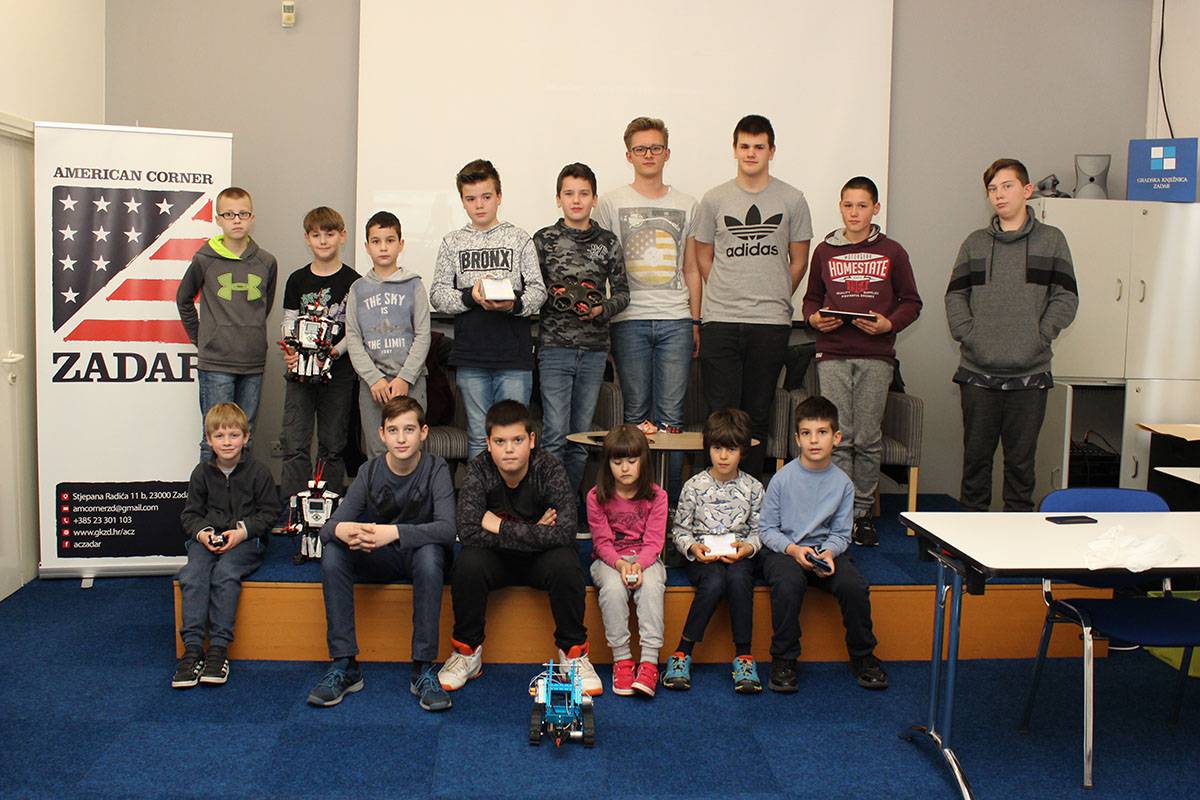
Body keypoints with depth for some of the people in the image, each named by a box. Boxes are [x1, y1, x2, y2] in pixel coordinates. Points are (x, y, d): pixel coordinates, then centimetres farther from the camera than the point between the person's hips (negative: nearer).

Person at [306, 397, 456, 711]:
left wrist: (395, 532, -44)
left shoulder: (435, 469, -14)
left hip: (419, 552, -3)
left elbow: (447, 529, -29)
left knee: (430, 553, -37)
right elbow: (328, 527, -15)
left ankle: (423, 669, -29)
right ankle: (344, 665, -20)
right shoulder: (370, 471, -7)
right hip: (379, 558, 3)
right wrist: (341, 529, -41)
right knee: (332, 552, -25)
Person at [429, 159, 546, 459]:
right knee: (478, 435, 8)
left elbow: (538, 289, 1)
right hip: (470, 356, 1)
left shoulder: (518, 238, 6)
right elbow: (438, 294, 5)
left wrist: (514, 303, -19)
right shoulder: (453, 242, 10)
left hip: (514, 356, -1)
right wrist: (470, 297, -13)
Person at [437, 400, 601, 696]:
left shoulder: (549, 469, -19)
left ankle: (573, 652, -12)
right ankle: (467, 652, -9)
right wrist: (532, 533, -27)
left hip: (540, 559, -1)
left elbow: (565, 532, -31)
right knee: (468, 562, -30)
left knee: (566, 563, -32)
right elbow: (468, 532, -27)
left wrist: (501, 527, -27)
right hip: (496, 559, 1)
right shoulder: (479, 471, -16)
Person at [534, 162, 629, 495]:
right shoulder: (544, 240, 3)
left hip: (594, 349, 3)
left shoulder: (608, 243, 8)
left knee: (581, 435, 8)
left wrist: (601, 309, -8)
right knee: (555, 434, -8)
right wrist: (554, 297, -14)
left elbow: (622, 292, 10)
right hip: (555, 347, -2)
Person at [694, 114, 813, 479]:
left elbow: (799, 260, 13)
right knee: (721, 413, -1)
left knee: (758, 415, 5)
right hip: (720, 322, 0)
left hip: (771, 324, 0)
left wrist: (775, 298, 9)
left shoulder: (792, 200, 6)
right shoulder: (714, 199, 8)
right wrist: (728, 296, 8)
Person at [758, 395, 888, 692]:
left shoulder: (842, 483, 1)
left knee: (854, 586, -24)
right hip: (783, 549, -2)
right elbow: (767, 528, -2)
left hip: (825, 548, 2)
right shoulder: (783, 478, -5)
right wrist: (793, 549, -19)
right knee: (789, 583, -34)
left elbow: (841, 533, 4)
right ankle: (783, 659, -16)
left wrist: (829, 552, -17)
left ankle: (862, 655, 1)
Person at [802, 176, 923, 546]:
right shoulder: (824, 251, 11)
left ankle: (862, 511, 12)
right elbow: (811, 298, 20)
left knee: (868, 439, 1)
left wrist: (888, 324, -8)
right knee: (838, 438, -3)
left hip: (876, 355, 0)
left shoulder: (892, 252, 7)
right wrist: (814, 319, -1)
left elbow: (911, 302, 10)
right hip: (833, 354, 1)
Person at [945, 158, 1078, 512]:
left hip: (1029, 373, -1)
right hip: (977, 370, 1)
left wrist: (1039, 337, -9)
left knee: (1021, 459, 6)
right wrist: (967, 335, -6)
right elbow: (955, 295, 8)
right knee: (976, 455, 8)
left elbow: (1066, 298, 2)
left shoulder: (1051, 240, 6)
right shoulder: (975, 243, 11)